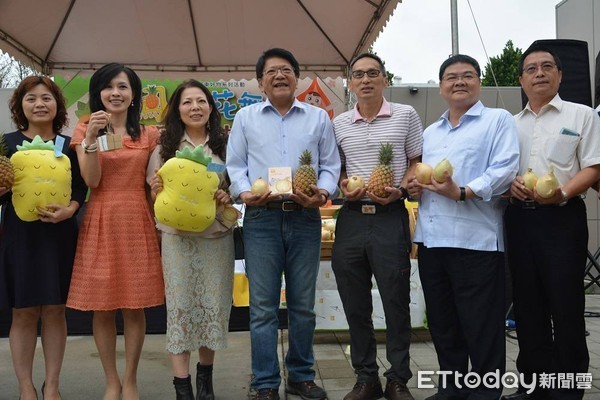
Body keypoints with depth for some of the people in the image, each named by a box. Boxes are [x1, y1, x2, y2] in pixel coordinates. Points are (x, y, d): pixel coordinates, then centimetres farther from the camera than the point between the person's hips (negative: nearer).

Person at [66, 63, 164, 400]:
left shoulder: (149, 135, 9)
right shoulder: (86, 130, 7)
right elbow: (92, 180, -6)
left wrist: (160, 223, -2)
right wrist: (92, 138, -18)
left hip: (137, 223, 0)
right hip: (101, 223, 0)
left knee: (135, 307, 3)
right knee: (102, 308, 4)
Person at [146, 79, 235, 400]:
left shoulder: (224, 145, 7)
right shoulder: (165, 147, 6)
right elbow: (156, 196, 9)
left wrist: (228, 198, -10)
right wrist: (157, 190, -13)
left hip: (217, 235, 1)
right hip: (177, 236, -1)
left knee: (213, 304, 7)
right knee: (180, 305, 1)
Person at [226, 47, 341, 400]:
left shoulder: (319, 117, 12)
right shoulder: (246, 118, 11)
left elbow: (330, 165, 9)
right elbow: (235, 166, 7)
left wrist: (322, 193, -10)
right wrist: (245, 193, -12)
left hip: (305, 218, 1)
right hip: (262, 218, -1)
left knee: (303, 304, 9)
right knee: (263, 306, 0)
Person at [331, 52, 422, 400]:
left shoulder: (406, 115, 2)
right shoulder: (339, 124, 10)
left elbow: (418, 162, 5)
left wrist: (400, 189, -12)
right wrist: (343, 185, -4)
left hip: (391, 217, -3)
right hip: (351, 217, 4)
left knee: (396, 302, 2)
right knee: (355, 303, 9)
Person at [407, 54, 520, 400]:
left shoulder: (498, 120, 2)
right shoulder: (430, 132, 22)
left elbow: (505, 169, -12)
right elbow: (419, 175, 25)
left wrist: (462, 192, -24)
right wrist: (414, 186, 2)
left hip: (476, 240, -6)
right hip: (431, 239, 7)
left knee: (481, 327, 0)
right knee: (442, 323, 14)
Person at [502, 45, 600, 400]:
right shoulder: (511, 124, 16)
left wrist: (563, 193, -21)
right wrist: (510, 184, -7)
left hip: (562, 217, -4)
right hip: (520, 218, 4)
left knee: (566, 306, -2)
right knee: (528, 305, 8)